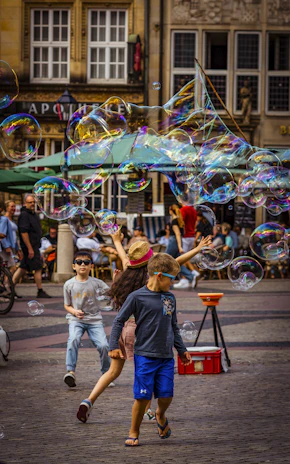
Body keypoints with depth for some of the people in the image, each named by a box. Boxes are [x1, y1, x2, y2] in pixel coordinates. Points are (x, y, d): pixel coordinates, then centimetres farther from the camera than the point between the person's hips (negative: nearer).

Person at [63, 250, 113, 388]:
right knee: (74, 339, -31)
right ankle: (71, 372, -32)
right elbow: (67, 305, 9)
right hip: (76, 319, -1)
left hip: (94, 319, 1)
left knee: (103, 345, -14)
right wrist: (74, 311, -12)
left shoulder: (96, 283, 3)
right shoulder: (69, 285, 3)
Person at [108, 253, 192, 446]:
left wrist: (182, 350, 25)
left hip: (166, 357, 4)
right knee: (142, 397, -5)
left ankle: (160, 416, 33)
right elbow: (119, 321, -1)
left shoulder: (170, 298, 11)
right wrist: (114, 346, -7)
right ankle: (134, 433, 12)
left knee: (166, 395, -1)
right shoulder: (137, 297, -6)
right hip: (145, 356, -4)